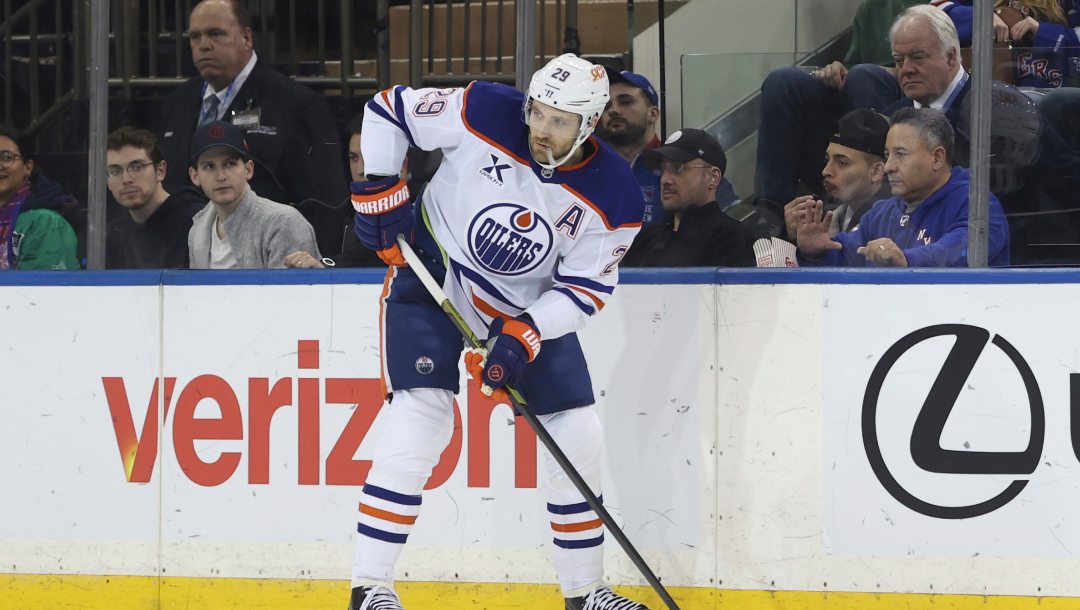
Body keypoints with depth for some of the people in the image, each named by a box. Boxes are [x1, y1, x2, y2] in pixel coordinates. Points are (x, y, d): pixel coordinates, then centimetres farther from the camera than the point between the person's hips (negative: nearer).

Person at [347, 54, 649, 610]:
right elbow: (387, 110, -11)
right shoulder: (485, 114, -23)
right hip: (432, 273, -3)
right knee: (420, 417, -20)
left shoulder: (614, 199, -17)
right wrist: (378, 191, -14)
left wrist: (524, 336, -25)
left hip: (532, 306, 3)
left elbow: (584, 288, -12)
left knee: (577, 434, 1)